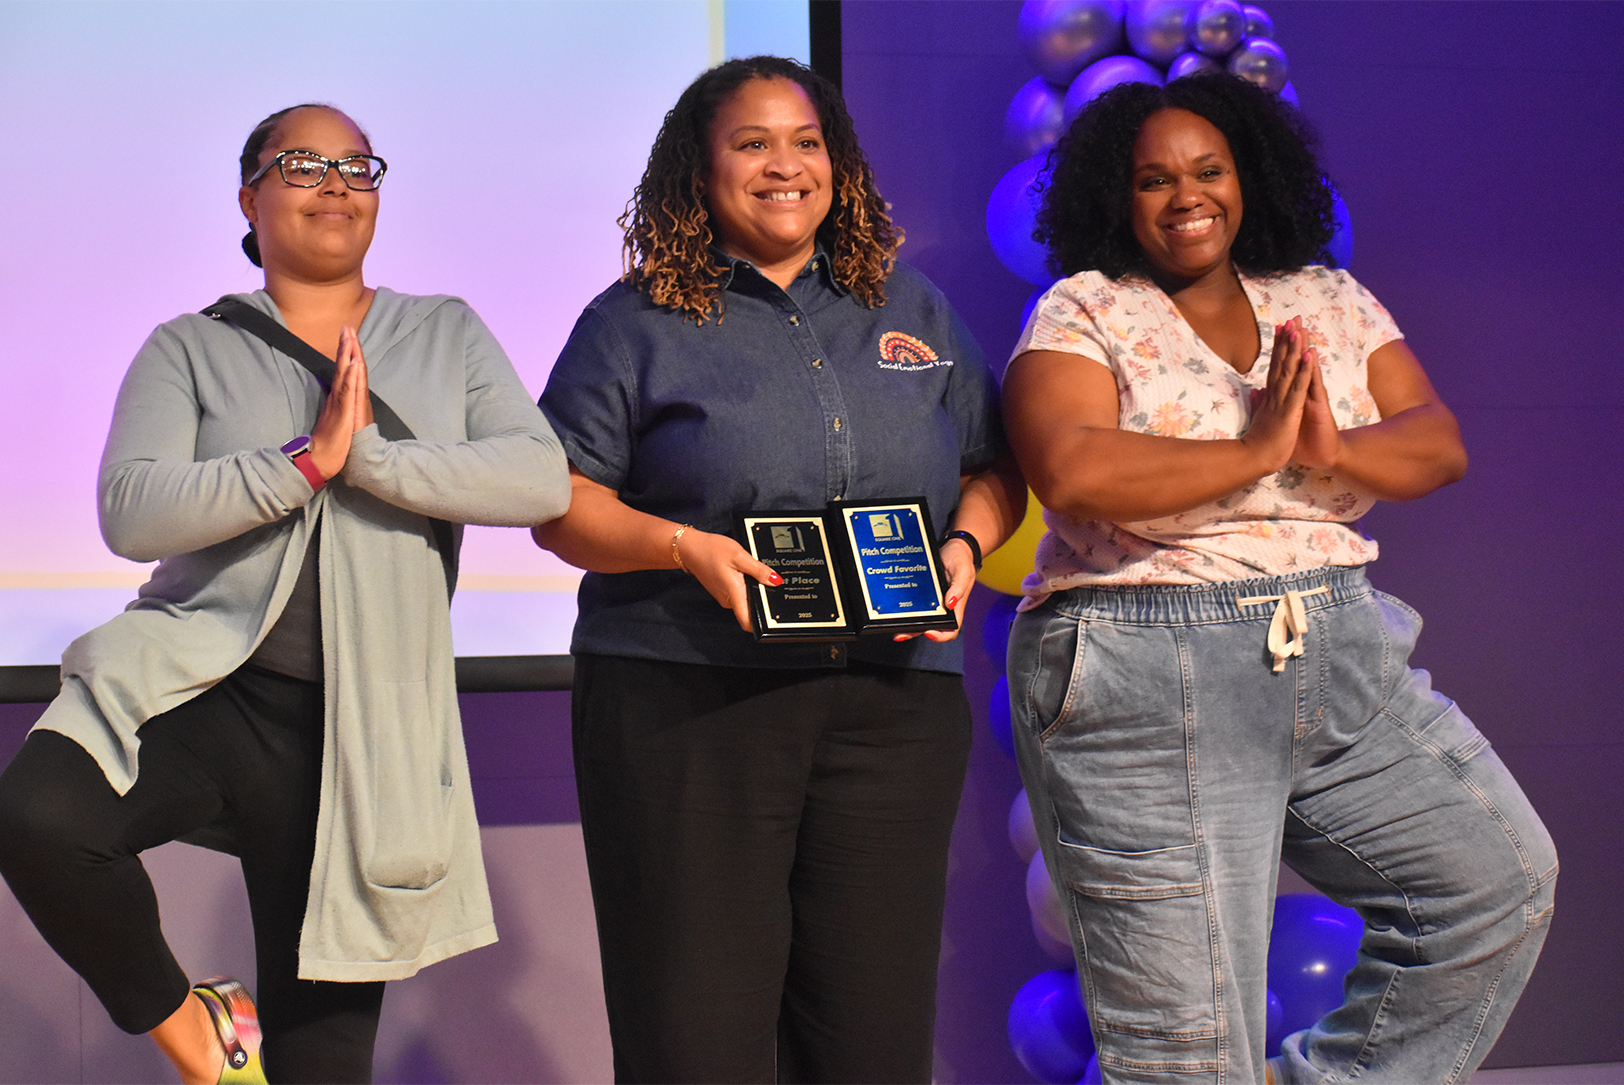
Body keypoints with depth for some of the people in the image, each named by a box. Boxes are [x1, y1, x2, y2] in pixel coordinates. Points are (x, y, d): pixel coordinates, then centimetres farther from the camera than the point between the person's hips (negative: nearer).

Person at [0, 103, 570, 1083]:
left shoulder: (447, 336, 12)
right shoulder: (191, 350, 8)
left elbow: (544, 479, -5)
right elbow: (131, 513, -8)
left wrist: (367, 455, -15)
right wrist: (306, 459, -16)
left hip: (365, 723, 1)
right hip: (208, 685, -1)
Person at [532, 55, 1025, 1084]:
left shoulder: (914, 310, 17)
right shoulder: (638, 323, 6)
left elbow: (993, 469, 21)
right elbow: (561, 504, 1)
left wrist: (966, 545, -1)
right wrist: (686, 548, -16)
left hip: (893, 704, 3)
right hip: (687, 703, -3)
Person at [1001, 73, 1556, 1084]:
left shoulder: (1330, 305, 13)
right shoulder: (1084, 315, -2)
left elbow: (1439, 444, 4)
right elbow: (1069, 471, -20)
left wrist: (1332, 452, -17)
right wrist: (1258, 450, -14)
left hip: (1342, 661, 6)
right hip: (1149, 689, -5)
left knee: (1504, 877, 5)